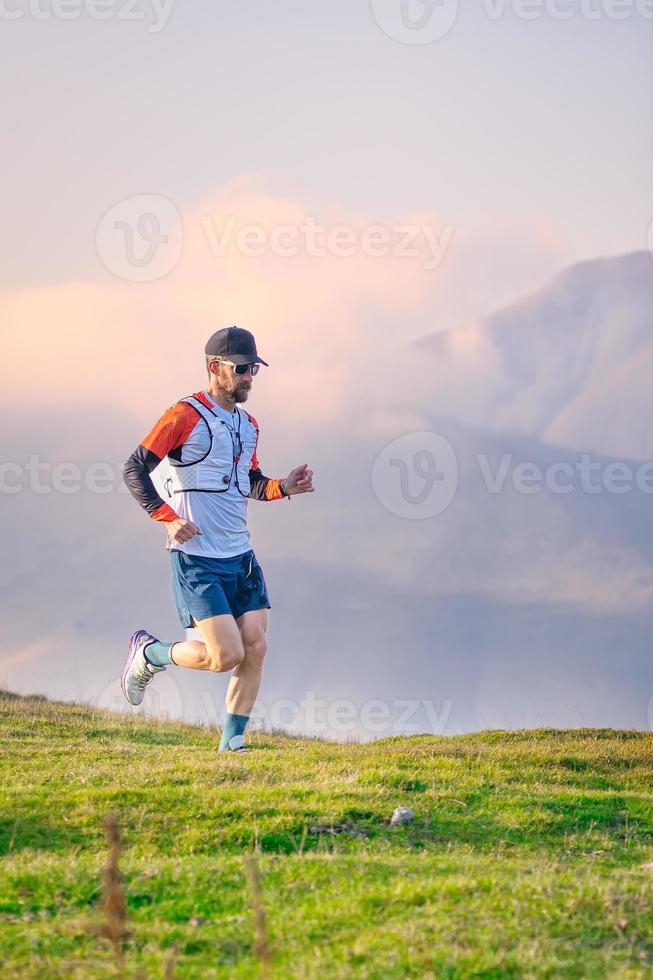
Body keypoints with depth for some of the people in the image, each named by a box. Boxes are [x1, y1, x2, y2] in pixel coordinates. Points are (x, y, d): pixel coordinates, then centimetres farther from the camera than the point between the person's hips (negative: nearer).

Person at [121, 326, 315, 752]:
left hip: (241, 556, 7)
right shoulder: (185, 417, -9)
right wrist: (168, 518, -19)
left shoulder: (249, 425, 14)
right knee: (227, 655, -13)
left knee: (255, 649, -2)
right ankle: (149, 653, 13)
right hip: (197, 559, -7)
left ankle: (233, 741, 9)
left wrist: (283, 487, 4)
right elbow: (135, 469, -8)